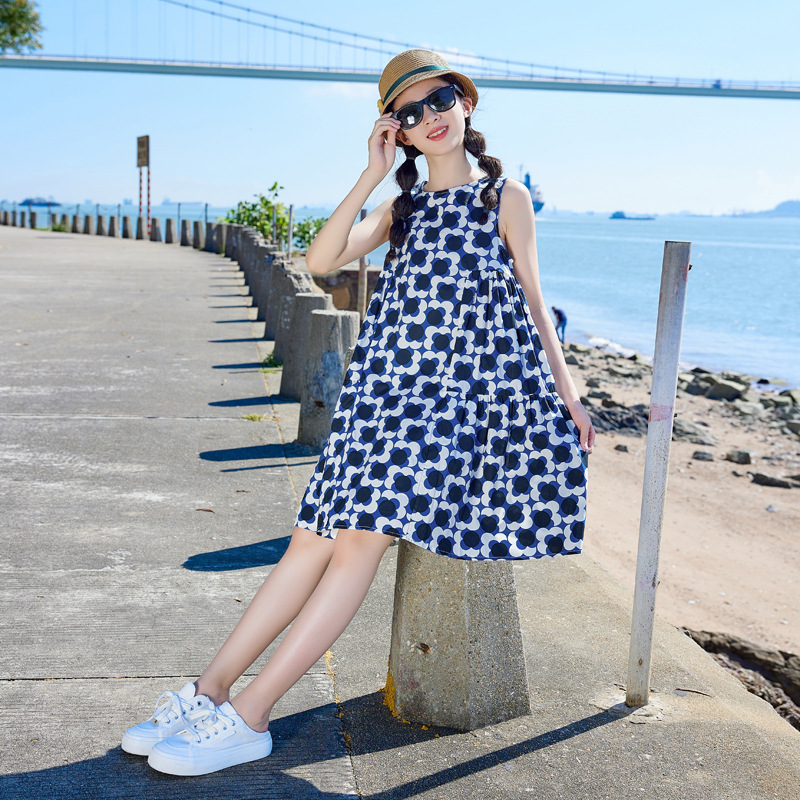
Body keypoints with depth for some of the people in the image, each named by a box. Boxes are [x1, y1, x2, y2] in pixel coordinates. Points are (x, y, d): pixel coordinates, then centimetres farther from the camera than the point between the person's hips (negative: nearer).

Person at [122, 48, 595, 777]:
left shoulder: (506, 197, 8)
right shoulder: (404, 206, 19)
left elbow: (532, 304, 9)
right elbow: (322, 260, 4)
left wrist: (567, 394, 5)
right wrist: (373, 175, 1)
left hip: (465, 390, -4)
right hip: (390, 382, 4)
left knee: (363, 538, -16)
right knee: (317, 537, -3)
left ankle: (248, 718, -13)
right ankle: (208, 691, 2)